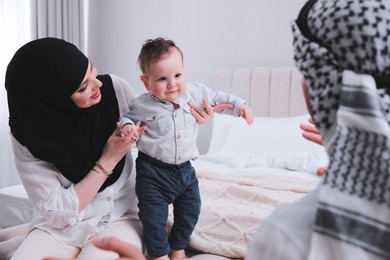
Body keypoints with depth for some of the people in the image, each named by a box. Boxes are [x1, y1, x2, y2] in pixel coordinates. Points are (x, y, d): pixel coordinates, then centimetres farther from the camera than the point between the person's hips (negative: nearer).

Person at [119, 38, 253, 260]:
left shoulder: (195, 92, -4)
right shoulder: (142, 105, -12)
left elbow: (217, 98, 11)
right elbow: (127, 117, 4)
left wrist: (239, 105, 3)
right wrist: (127, 126, -18)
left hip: (185, 168, 4)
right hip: (153, 171, -4)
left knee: (190, 210, 16)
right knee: (154, 216, 0)